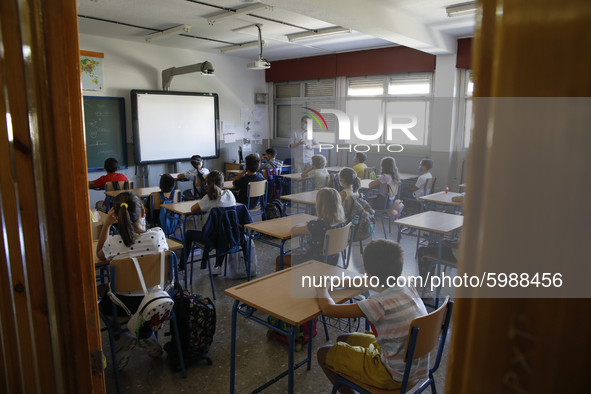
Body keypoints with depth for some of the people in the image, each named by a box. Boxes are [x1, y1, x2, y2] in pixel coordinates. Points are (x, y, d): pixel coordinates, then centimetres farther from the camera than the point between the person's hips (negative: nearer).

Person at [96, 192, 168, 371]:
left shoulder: (113, 243, -23)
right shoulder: (158, 234, -21)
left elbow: (99, 254, 4)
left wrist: (106, 224, -3)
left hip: (123, 305, -1)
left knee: (102, 300, 32)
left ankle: (124, 340, 15)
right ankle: (147, 336, 22)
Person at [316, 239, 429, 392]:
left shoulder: (379, 304, -30)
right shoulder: (409, 288, -8)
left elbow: (328, 309, -23)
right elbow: (377, 284, 13)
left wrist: (322, 289, -2)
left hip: (394, 376, -7)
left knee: (323, 354, 6)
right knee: (343, 340, 21)